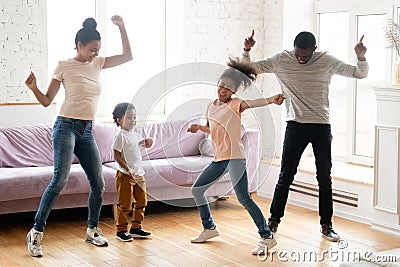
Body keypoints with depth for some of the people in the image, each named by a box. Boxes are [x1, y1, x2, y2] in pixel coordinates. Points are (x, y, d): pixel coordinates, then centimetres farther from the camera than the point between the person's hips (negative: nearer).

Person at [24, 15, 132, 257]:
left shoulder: (98, 64, 12)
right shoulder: (64, 67, -3)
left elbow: (128, 56, 10)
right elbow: (47, 101, 0)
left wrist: (122, 27, 2)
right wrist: (34, 88, -20)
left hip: (87, 131, 6)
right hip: (66, 126, -6)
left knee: (98, 183, 3)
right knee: (60, 180, -17)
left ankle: (93, 230, 21)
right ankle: (37, 232, -10)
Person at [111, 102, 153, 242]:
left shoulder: (135, 134, 12)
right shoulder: (120, 136, -11)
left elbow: (145, 144, 30)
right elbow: (117, 156, -16)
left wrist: (148, 141, 5)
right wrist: (129, 170, -24)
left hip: (139, 174, 8)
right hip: (125, 175, -8)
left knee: (142, 201, 12)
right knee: (125, 205, -3)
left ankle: (136, 228, 23)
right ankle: (121, 230, 8)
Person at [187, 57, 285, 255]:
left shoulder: (235, 104, -7)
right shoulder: (211, 106, 13)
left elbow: (253, 103, -27)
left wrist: (271, 99, -45)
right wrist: (199, 127, 7)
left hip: (235, 157, -8)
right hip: (219, 159, 8)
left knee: (243, 198, -14)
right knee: (197, 189, 15)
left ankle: (267, 237, -9)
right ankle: (209, 228, 30)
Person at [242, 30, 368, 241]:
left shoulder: (327, 61, -3)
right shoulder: (282, 60, -3)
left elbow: (360, 74, -1)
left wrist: (361, 58, -21)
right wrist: (246, 50, -19)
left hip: (322, 127, 1)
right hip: (295, 126, -1)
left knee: (324, 178, 7)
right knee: (286, 176, 1)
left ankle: (326, 225, 19)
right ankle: (274, 221, 13)